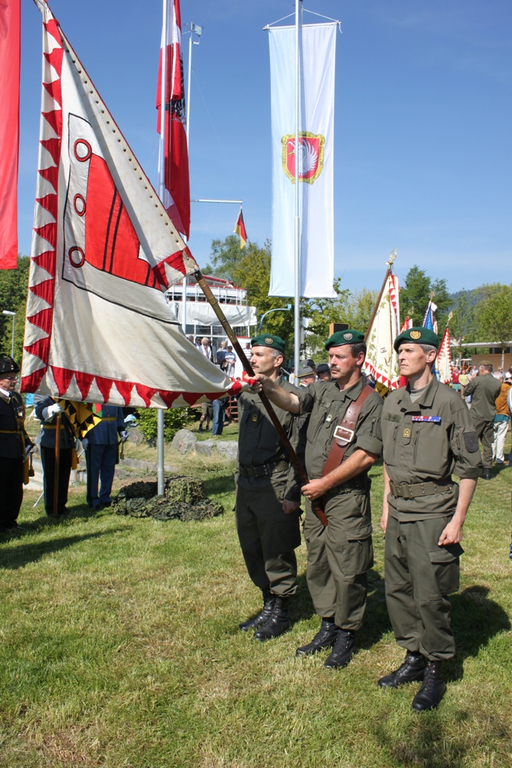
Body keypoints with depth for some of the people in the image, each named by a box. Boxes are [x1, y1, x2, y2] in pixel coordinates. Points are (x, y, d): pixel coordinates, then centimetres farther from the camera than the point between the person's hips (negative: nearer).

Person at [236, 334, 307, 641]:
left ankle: (280, 612, 21)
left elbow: (299, 450, -14)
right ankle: (267, 604, 33)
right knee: (252, 549, 16)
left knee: (277, 553, 3)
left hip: (275, 486, -8)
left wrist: (293, 493, -16)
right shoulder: (246, 395, 12)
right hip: (247, 484, 8)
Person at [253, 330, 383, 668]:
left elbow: (366, 455, -15)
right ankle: (328, 626, 32)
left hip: (347, 497, -6)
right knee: (317, 564, 15)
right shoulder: (322, 390, 10)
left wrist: (325, 483, -14)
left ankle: (346, 634, 22)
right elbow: (293, 401, -5)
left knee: (346, 570, 2)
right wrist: (270, 387, -26)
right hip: (315, 494, 7)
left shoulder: (371, 402, -10)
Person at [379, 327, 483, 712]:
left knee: (430, 595, -1)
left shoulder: (449, 401, -10)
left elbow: (470, 466, -9)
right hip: (399, 510, 6)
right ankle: (413, 657, 30)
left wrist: (458, 520, -12)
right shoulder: (393, 402, 9)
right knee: (397, 589, 13)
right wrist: (387, 504, 16)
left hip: (433, 511, -6)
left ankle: (435, 672, 17)